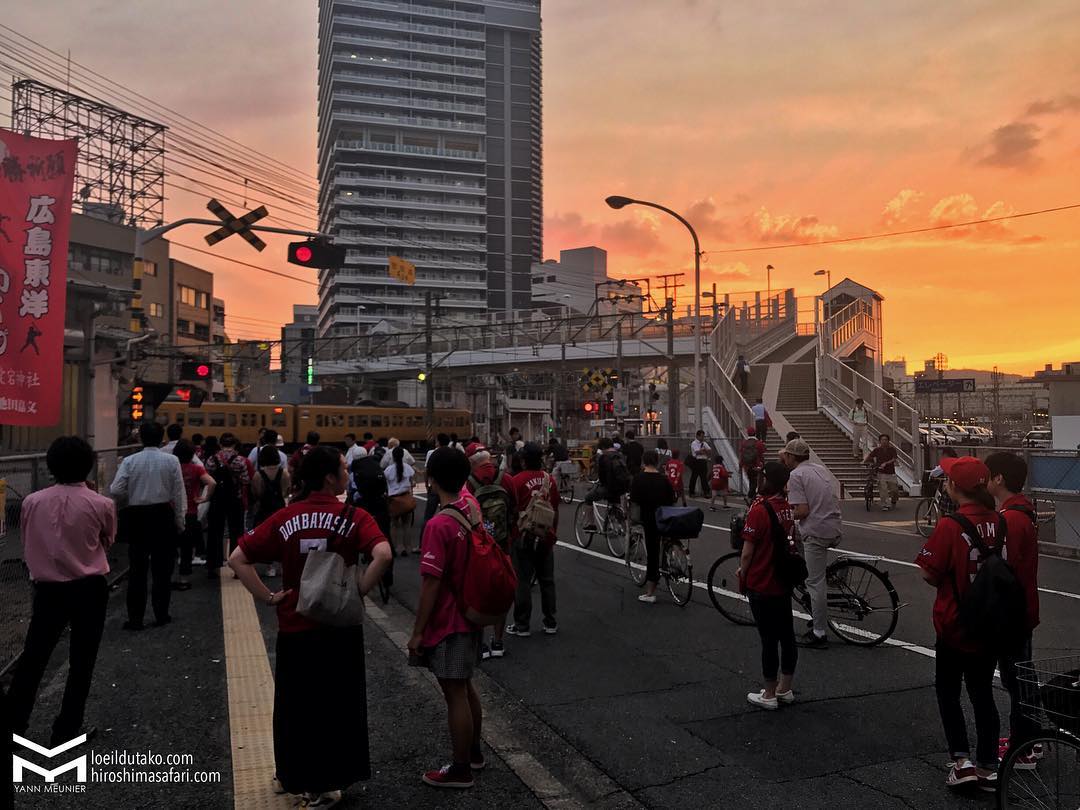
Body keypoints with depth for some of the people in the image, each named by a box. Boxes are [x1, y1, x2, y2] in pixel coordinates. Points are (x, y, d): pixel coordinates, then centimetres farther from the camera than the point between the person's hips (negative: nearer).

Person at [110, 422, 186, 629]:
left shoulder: (129, 461, -4)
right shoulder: (171, 461, -6)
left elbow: (116, 490, -8)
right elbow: (179, 493, -4)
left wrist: (132, 495, 14)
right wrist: (180, 521, 4)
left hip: (136, 516, 0)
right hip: (163, 515, 0)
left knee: (137, 569, 7)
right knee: (162, 568, 10)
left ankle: (135, 618, 9)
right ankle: (161, 614, 16)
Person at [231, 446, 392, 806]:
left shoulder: (285, 518, -4)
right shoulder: (353, 517, -13)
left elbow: (237, 558, -7)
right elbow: (383, 554, -29)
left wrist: (267, 597, -3)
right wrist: (360, 590, -16)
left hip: (294, 627, 3)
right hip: (340, 626, -3)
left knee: (294, 703, 22)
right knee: (335, 704, 15)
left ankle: (291, 775, 39)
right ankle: (322, 786, 26)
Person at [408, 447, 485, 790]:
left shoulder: (438, 525, -24)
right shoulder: (472, 510, -3)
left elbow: (431, 584, -23)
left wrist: (417, 632, -14)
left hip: (448, 623, -8)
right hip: (470, 615, 8)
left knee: (455, 694, 5)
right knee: (465, 687, 22)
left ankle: (460, 770, 20)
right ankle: (474, 751, 38)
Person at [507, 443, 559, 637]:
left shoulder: (517, 480, -13)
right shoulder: (550, 479, 2)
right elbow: (556, 510, 9)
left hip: (524, 537, -4)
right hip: (546, 537, 5)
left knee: (522, 581, 3)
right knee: (547, 580, 13)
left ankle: (522, 625, 8)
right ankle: (550, 623, 19)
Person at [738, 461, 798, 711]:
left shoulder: (759, 510, -21)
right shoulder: (789, 509, 2)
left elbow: (747, 553, -17)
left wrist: (742, 577, -1)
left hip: (762, 587, -7)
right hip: (784, 584, 7)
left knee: (769, 641, 2)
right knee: (787, 636, 14)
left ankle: (769, 695, 14)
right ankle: (785, 690, 27)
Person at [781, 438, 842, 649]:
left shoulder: (796, 475, -9)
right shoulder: (821, 469, 16)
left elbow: (803, 511, -16)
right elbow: (836, 501, 19)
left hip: (816, 532, -9)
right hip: (834, 529, 9)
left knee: (815, 582, -2)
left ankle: (819, 634, 4)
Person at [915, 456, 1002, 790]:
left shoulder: (949, 526, -21)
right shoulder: (998, 521, -4)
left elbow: (930, 575, -17)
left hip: (954, 626, -5)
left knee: (947, 692, 12)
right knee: (983, 694, 16)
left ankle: (962, 760, 5)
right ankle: (988, 766, 23)